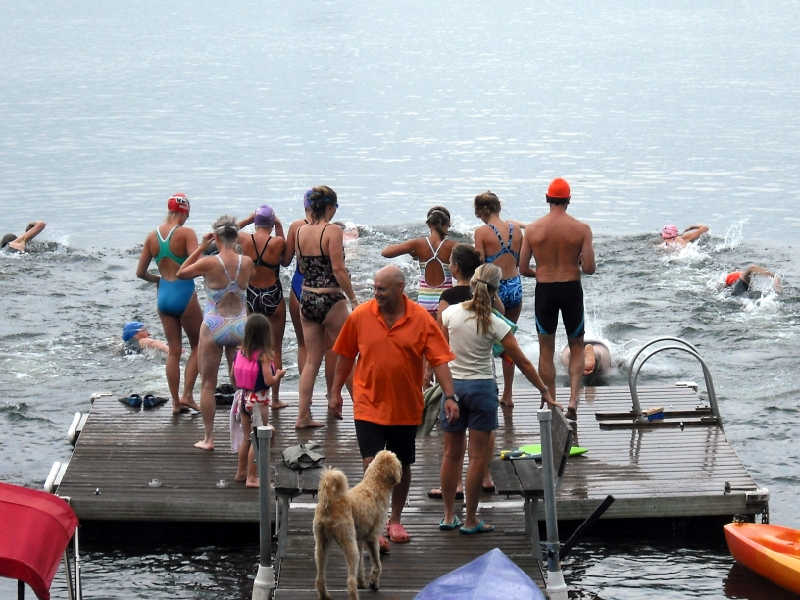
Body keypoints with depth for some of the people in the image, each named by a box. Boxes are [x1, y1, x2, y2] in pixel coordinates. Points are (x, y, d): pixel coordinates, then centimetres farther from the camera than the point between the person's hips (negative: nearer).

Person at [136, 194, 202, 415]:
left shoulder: (152, 236, 4)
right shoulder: (186, 233, -12)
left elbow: (140, 272, 7)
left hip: (163, 295, 5)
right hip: (184, 294, -5)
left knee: (173, 350, 13)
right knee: (197, 345, 13)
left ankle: (176, 402, 12)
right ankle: (187, 394, 3)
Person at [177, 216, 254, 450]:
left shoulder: (209, 263, -14)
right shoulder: (246, 262, -5)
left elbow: (181, 273, 3)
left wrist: (201, 247, 4)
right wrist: (233, 247, 15)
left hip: (214, 327, -3)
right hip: (240, 326, 3)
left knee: (208, 384, 7)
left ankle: (208, 438, 8)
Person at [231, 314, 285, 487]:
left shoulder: (240, 353, 0)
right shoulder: (264, 356, -19)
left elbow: (232, 377, 8)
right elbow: (269, 381, -22)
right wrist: (278, 375, -2)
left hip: (243, 398, 7)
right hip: (258, 400, -7)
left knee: (246, 438, 20)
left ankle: (241, 473, 29)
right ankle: (252, 478, 3)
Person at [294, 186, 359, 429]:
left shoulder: (300, 232, 4)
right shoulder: (332, 231, -13)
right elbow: (338, 269, -17)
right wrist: (353, 299, -10)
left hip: (307, 298, 5)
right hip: (331, 300, -5)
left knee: (312, 360, 10)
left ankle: (303, 415, 7)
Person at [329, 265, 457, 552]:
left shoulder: (421, 319, -8)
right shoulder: (360, 316, -5)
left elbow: (439, 359, -9)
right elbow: (345, 356, 6)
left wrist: (449, 396, -17)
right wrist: (335, 391, 10)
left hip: (406, 408, 1)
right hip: (369, 406, -1)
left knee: (402, 466, 13)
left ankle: (395, 520, 31)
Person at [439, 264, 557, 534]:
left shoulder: (450, 313, -5)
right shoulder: (495, 324, -11)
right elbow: (522, 362, -7)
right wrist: (545, 392, 1)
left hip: (452, 385, 3)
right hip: (481, 387, -3)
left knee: (452, 453, 13)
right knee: (477, 456, 3)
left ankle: (449, 516, 18)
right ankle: (471, 521, 5)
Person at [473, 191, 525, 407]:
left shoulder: (482, 232, -10)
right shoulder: (516, 228, 2)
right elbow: (520, 262, 9)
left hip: (493, 289, -4)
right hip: (515, 287, 4)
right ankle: (508, 395, 19)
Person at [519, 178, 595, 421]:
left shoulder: (532, 229, -5)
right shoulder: (581, 229, -9)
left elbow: (523, 269, -3)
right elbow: (589, 268, -12)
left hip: (544, 290, 1)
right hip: (571, 289, 0)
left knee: (546, 350, 13)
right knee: (577, 347, 15)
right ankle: (573, 399, -3)